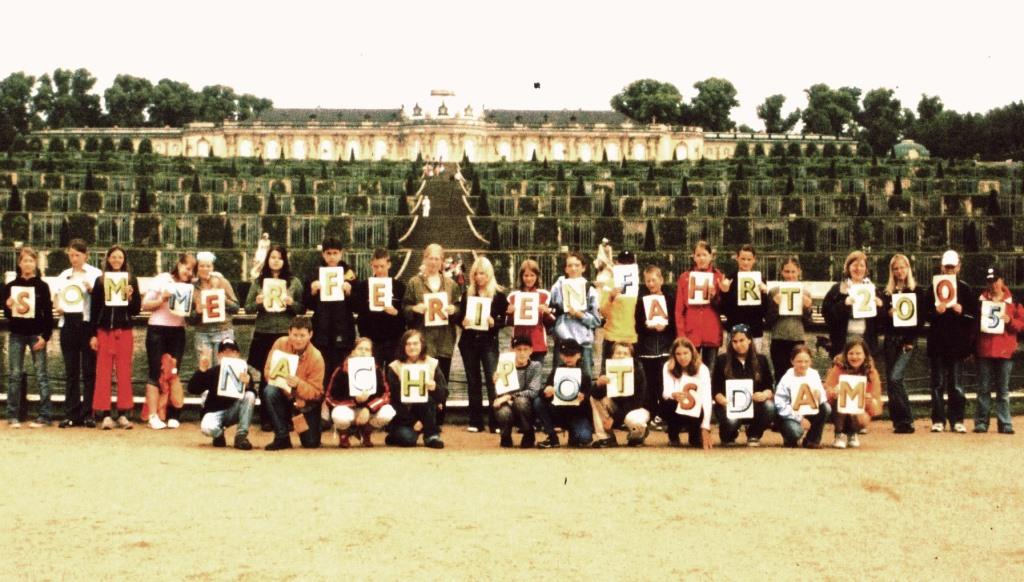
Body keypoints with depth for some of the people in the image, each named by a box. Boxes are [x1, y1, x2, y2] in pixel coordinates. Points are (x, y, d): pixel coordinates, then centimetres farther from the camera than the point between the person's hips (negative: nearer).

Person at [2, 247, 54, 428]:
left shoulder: (42, 286, 1)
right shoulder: (10, 286, 7)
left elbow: (48, 314, 0)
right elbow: (6, 313, 12)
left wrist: (45, 336, -8)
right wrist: (8, 306, -10)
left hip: (36, 335, -2)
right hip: (16, 335, 2)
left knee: (41, 375, -2)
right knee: (14, 375, 3)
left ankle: (44, 416, 0)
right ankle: (12, 416, 8)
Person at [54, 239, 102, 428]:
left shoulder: (95, 274, 3)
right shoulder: (63, 275, 17)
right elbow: (56, 296, 25)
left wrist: (92, 289, -20)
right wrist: (57, 306, 5)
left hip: (87, 322, -4)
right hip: (68, 323, 4)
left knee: (89, 370, -3)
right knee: (70, 371, 5)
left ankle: (88, 414, 0)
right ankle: (71, 414, 7)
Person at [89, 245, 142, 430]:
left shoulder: (131, 280, 6)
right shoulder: (100, 281, 6)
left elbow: (137, 310, 6)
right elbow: (94, 309, 5)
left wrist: (130, 296, -13)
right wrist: (93, 334, 0)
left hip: (124, 331, 0)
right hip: (104, 331, 0)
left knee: (124, 373, 2)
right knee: (103, 373, -1)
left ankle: (123, 414, 6)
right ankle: (105, 414, 1)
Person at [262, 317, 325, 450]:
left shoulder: (316, 357, -19)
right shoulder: (280, 344, -13)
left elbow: (316, 392, -18)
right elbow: (268, 370, -8)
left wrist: (298, 384, -37)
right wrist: (277, 377, -30)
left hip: (306, 402, -2)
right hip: (285, 395, 2)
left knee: (311, 443, -9)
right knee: (270, 391, -32)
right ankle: (282, 438, -18)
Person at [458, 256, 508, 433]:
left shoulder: (498, 294, 0)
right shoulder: (467, 293, 8)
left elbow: (505, 319, -1)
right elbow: (459, 316, 10)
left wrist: (493, 322, -20)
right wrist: (463, 322, -11)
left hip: (489, 342, -3)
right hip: (469, 342, 3)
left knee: (492, 380, -9)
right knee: (473, 382, 7)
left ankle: (495, 422, -7)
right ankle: (475, 422, 12)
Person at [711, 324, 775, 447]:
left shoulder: (761, 360, 9)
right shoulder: (722, 360, 3)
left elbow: (770, 386, 5)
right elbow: (715, 390, 0)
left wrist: (765, 394, -19)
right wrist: (724, 401, -21)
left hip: (754, 406, 2)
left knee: (770, 407, -33)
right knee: (730, 419, -38)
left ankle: (754, 435, 1)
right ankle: (728, 437, 5)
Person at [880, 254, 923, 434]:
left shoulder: (917, 291, 4)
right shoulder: (887, 293, 14)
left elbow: (922, 317, -2)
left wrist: (911, 340, -11)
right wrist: (888, 313, -11)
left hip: (907, 340, -4)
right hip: (891, 341, 4)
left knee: (895, 378, -18)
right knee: (891, 381, 3)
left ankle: (906, 420, -12)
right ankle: (898, 421, 13)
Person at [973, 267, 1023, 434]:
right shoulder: (980, 300, 8)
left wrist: (1010, 321, -12)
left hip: (1005, 351, 0)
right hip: (984, 351, 0)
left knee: (1003, 390, 3)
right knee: (984, 389, 3)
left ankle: (1005, 424, 5)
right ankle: (981, 422, 7)